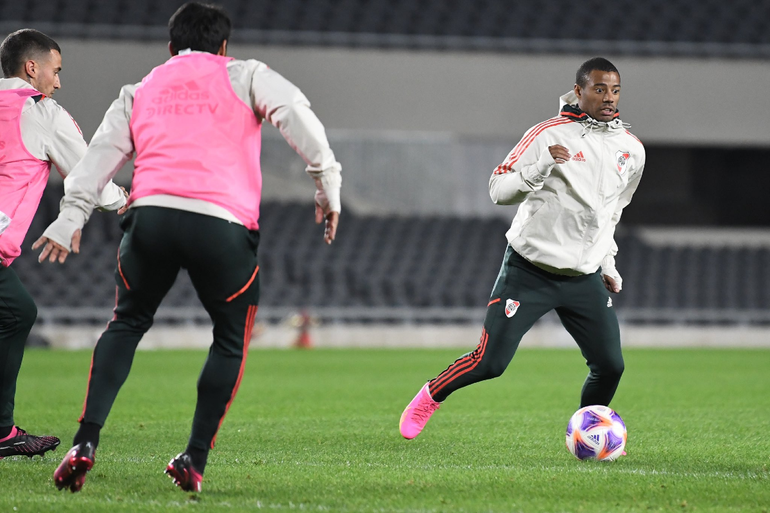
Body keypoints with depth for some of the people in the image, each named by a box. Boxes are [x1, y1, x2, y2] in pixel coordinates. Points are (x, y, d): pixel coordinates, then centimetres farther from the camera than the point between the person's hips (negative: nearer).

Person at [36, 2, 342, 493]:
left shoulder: (140, 91, 26)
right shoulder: (243, 76, 18)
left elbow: (102, 153, 20)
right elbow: (296, 115, 2)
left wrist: (70, 220, 21)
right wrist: (328, 184, 2)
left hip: (150, 213, 3)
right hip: (222, 222, -3)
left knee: (127, 325, 21)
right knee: (232, 340, 16)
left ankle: (85, 443, 5)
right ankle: (194, 460, 10)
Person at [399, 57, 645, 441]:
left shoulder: (632, 150, 6)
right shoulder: (549, 135, -11)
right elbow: (499, 190, -13)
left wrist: (607, 264, 20)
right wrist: (540, 167, -29)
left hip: (584, 278, 5)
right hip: (529, 271, -5)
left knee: (610, 365, -6)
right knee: (490, 363, -10)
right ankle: (432, 395, 19)